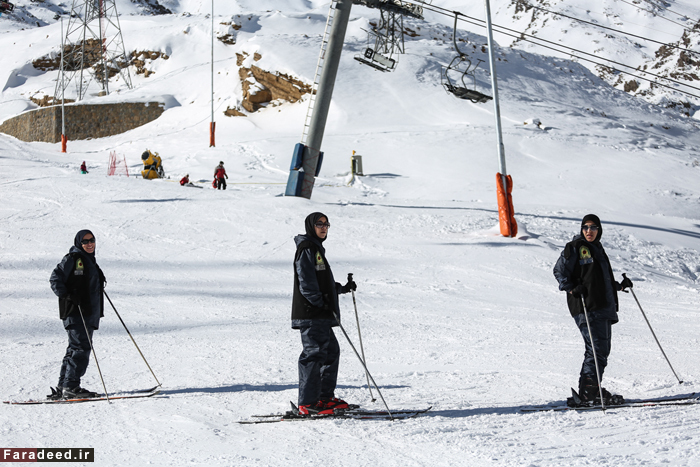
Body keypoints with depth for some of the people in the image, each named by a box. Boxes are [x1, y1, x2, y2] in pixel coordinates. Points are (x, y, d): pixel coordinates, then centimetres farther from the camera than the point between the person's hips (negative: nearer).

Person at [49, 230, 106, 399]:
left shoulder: (90, 260, 20)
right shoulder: (72, 258, -8)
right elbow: (55, 279, -13)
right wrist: (67, 295, -22)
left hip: (88, 312, 9)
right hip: (75, 312, -9)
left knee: (75, 349, 10)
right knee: (82, 347, -15)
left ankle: (63, 388, 15)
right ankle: (70, 387, -14)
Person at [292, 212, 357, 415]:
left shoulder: (317, 248, 22)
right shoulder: (306, 248, -9)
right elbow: (306, 283, -17)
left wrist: (343, 288, 17)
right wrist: (320, 303, -17)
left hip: (321, 315, 11)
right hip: (310, 313, -11)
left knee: (331, 351, 14)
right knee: (314, 353, -12)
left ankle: (325, 396, 22)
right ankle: (308, 403, -12)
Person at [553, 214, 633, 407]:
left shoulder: (597, 248, 23)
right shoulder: (575, 247, -1)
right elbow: (559, 270, -4)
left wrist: (620, 286, 21)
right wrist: (571, 289, -17)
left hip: (604, 308, 9)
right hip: (586, 308, -9)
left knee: (602, 351, 9)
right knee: (597, 350, -15)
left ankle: (591, 391, 15)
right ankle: (587, 393, -16)